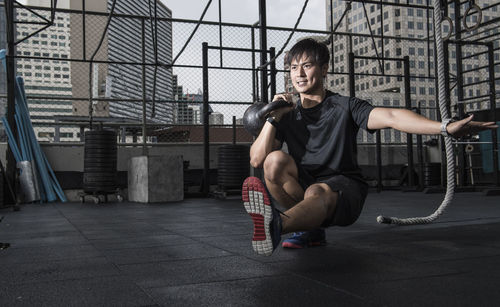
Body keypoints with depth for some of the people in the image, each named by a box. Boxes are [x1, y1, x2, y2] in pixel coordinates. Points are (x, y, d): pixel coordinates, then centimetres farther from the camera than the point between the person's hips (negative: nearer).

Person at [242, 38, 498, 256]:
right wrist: (273, 118, -13)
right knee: (275, 160, -22)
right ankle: (311, 229, -13)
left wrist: (446, 127, -31)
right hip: (305, 185, 4)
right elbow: (256, 160, -1)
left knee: (317, 192, -38)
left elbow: (391, 117, -17)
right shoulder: (288, 116, 8)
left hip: (344, 190, -4)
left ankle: (276, 225, -72)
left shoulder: (344, 108, 0)